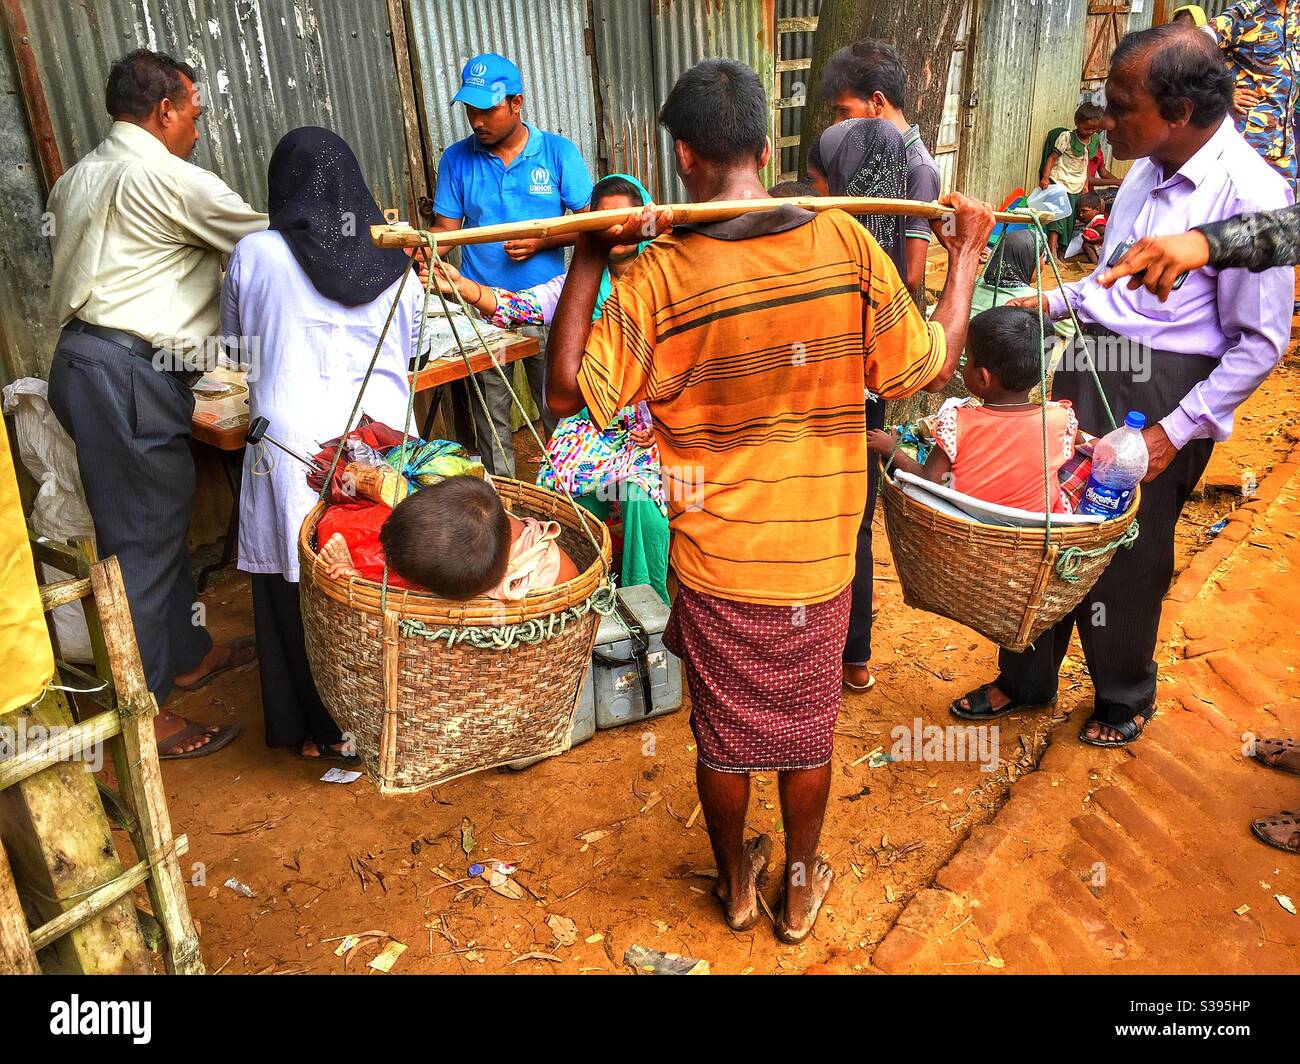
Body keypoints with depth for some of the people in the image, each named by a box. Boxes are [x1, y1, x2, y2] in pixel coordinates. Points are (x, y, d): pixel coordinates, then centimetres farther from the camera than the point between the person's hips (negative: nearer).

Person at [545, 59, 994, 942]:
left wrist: (591, 255, -11)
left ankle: (736, 883, 44)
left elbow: (567, 391, -15)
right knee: (808, 731, 22)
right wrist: (966, 256, 9)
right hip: (820, 553, 1)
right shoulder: (845, 243, -13)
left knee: (724, 733, 21)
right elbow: (930, 368, -5)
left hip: (716, 559, -1)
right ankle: (801, 889, 42)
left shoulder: (661, 274, -18)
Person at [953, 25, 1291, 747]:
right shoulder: (1149, 168, 6)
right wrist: (1056, 302, 8)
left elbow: (1261, 342, -15)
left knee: (1125, 558, 7)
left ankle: (1125, 698, 33)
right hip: (1088, 370, 7)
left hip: (1159, 394, -7)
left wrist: (1174, 431, -18)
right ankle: (1025, 679, 32)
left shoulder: (1248, 195, -17)